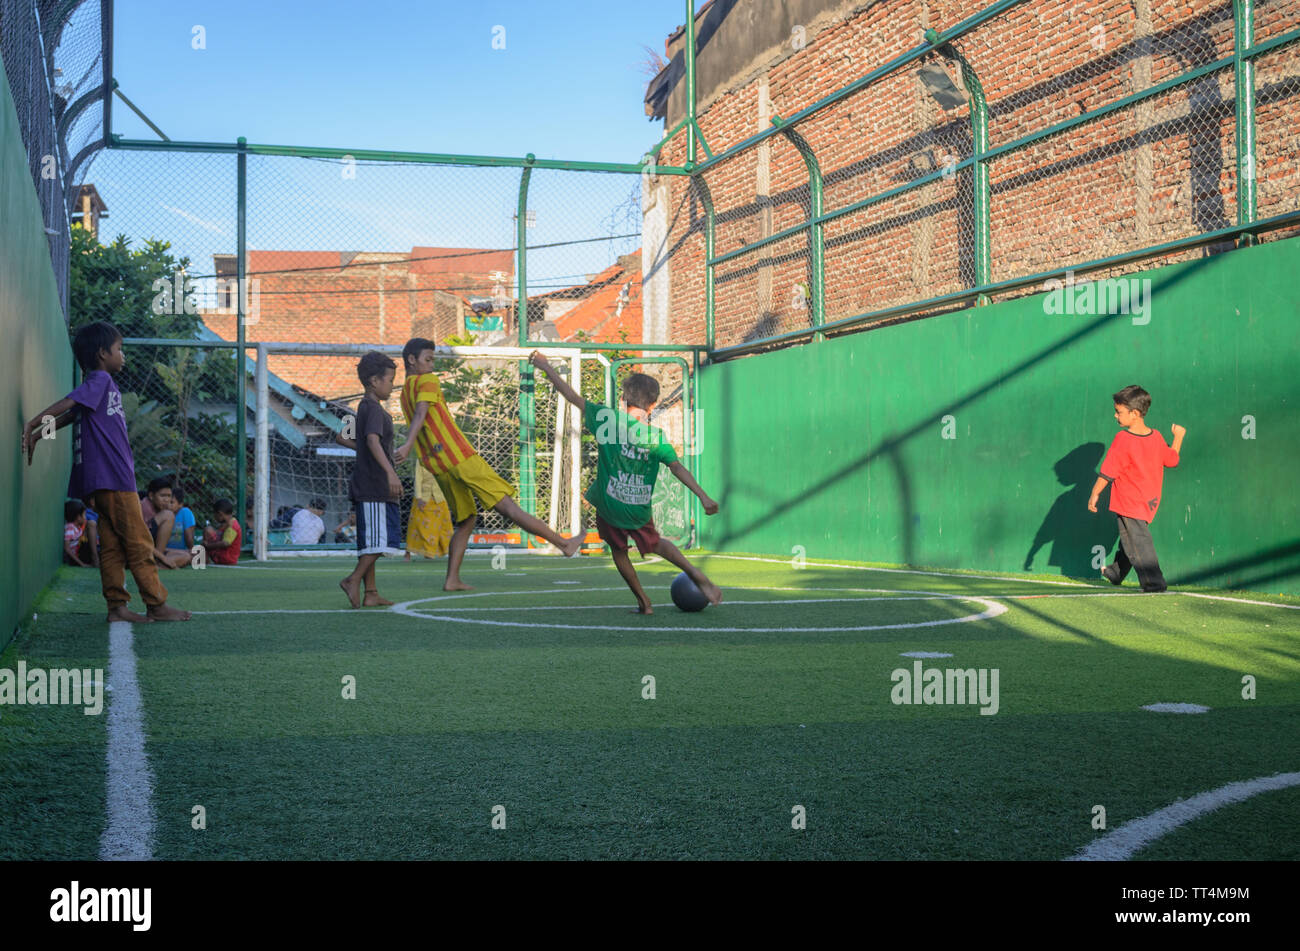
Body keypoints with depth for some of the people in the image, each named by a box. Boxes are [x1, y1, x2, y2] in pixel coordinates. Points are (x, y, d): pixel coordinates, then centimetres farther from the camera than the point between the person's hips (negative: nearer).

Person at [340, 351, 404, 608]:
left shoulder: (364, 407, 19)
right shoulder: (374, 409, -12)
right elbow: (373, 439, -28)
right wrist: (390, 471, -39)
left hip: (368, 488, 10)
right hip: (373, 487, -10)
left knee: (371, 542, 8)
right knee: (380, 539, -12)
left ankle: (371, 593, 9)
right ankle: (354, 580, -15)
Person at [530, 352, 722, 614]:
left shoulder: (607, 419, -10)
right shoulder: (655, 436, -7)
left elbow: (572, 397, -5)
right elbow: (677, 467, -13)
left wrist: (546, 367, 4)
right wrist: (703, 496, -13)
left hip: (609, 506, -2)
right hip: (640, 511, 2)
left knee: (618, 550, 19)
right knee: (654, 544, 27)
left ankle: (644, 602, 18)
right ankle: (696, 575, 14)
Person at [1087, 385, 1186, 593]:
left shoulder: (1122, 440, -22)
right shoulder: (1157, 437, -3)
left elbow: (1107, 473, -20)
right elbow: (1172, 460, 13)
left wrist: (1094, 494, -9)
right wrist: (1178, 437, 27)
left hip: (1129, 504, -8)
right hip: (1150, 503, 8)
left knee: (1137, 544, -1)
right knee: (1129, 539, 22)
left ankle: (1154, 583, -2)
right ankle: (1115, 574, 37)